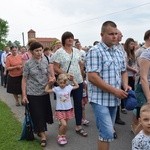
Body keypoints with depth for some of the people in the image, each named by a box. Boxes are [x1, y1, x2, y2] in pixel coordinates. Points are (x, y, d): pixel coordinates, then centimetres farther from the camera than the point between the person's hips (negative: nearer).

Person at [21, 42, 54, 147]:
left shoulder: (45, 62, 3)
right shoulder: (28, 64, -6)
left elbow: (49, 75, 12)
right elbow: (24, 80, -4)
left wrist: (51, 80, -12)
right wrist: (24, 95, -9)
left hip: (45, 93, 3)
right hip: (33, 94, -3)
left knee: (45, 113, 11)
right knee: (37, 115, 0)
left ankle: (40, 131, 34)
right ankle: (42, 135, 12)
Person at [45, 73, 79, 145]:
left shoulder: (69, 87, -2)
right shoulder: (56, 89, -8)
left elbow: (77, 86, 14)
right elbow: (46, 90, -8)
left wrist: (73, 79, 7)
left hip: (68, 109, 3)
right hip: (60, 110, -3)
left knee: (65, 124, 14)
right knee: (64, 124, -14)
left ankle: (63, 136, 33)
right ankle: (59, 136, 8)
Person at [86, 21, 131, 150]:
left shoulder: (119, 52, 10)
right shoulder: (95, 51, -13)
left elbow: (123, 71, 19)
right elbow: (92, 77, -20)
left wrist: (125, 85, -3)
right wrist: (114, 90, -20)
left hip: (115, 99, 7)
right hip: (100, 99, -7)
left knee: (108, 131, 18)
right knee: (108, 133, -9)